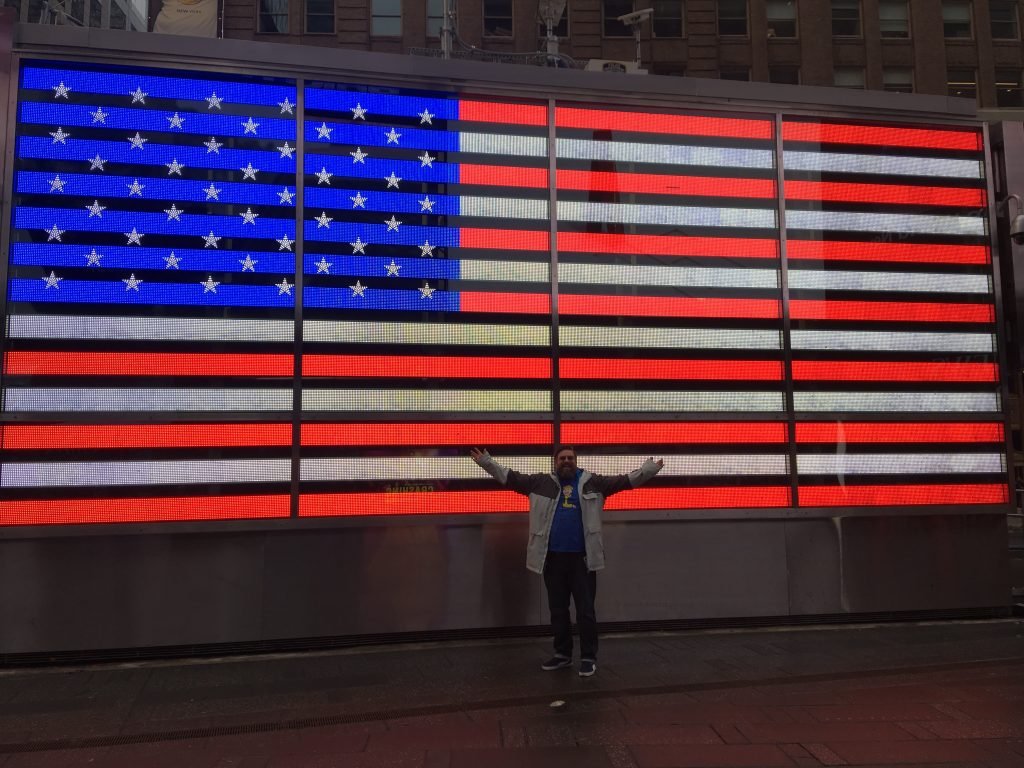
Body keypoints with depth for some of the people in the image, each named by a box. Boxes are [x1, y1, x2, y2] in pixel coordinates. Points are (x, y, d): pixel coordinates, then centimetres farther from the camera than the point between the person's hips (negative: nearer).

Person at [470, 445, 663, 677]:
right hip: (553, 558, 2)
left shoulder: (593, 482, 2)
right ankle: (562, 654, 27)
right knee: (558, 610, 13)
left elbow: (625, 480, 0)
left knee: (586, 611, 3)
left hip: (582, 558, -2)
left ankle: (589, 657, 14)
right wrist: (486, 461, -1)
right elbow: (510, 477, 4)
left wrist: (650, 468, -10)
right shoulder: (541, 483, 4)